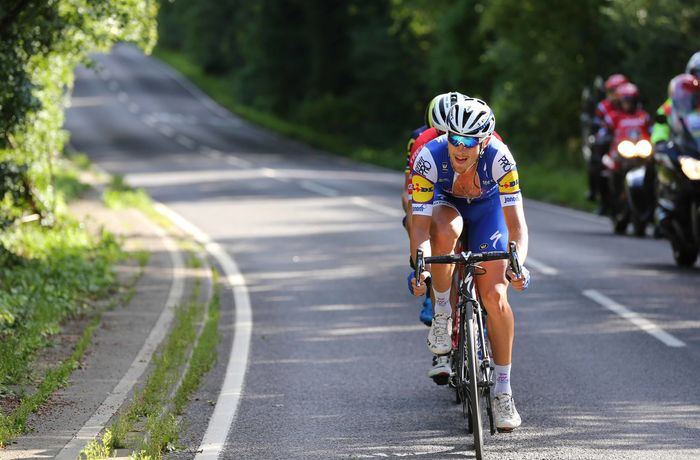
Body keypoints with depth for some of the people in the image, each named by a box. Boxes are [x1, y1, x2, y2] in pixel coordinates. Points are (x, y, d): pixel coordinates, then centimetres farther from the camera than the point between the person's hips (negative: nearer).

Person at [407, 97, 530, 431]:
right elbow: (420, 225, -35)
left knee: (494, 295, -12)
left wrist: (517, 263, -52)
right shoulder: (429, 158, -35)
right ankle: (441, 316, -16)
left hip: (485, 207, 0)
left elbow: (516, 221, -35)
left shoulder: (499, 158, -35)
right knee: (445, 231, -38)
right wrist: (420, 267, -51)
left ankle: (503, 391, 1)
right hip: (445, 204, 0)